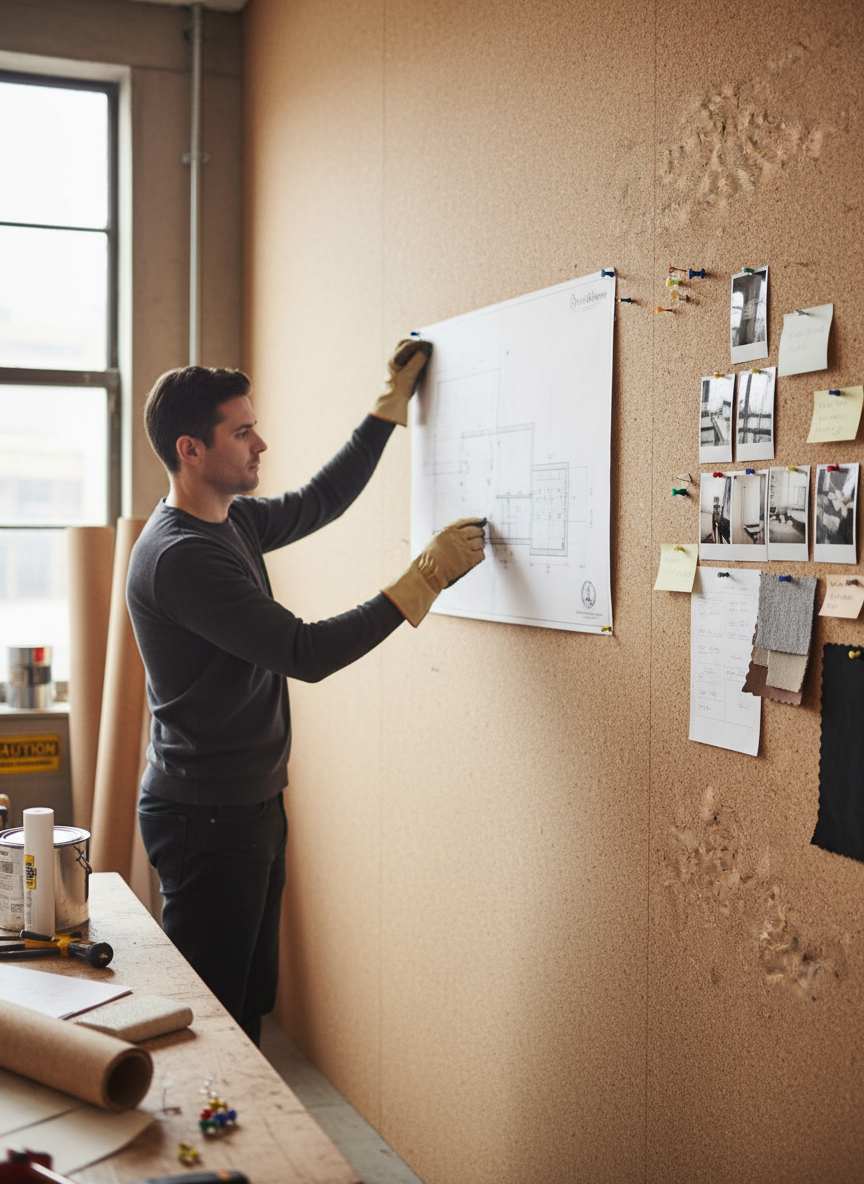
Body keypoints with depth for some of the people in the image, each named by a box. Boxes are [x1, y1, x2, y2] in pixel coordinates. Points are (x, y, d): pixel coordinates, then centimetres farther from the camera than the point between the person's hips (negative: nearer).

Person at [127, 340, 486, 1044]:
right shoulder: (178, 554, -22)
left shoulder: (234, 520, 8)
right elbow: (306, 654, -25)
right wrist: (425, 579, -21)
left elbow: (321, 501, 26)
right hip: (206, 819, -10)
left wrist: (392, 404, 24)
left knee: (249, 1005, 17)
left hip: (251, 805, 10)